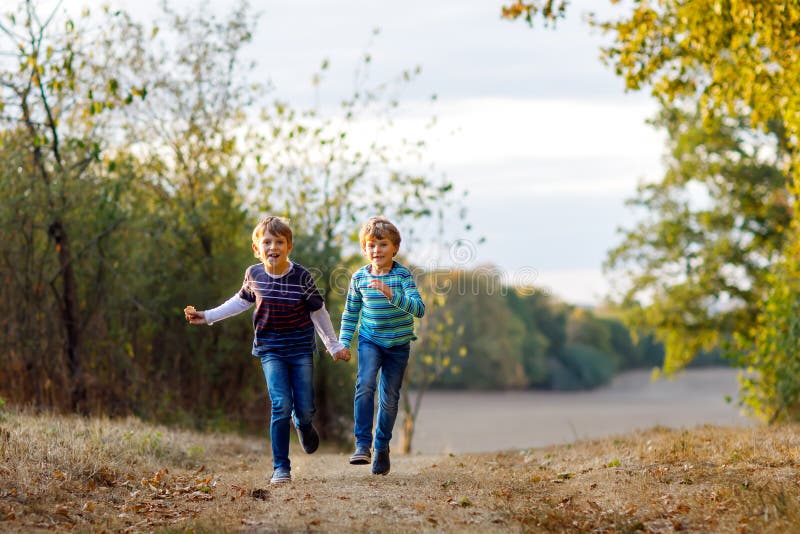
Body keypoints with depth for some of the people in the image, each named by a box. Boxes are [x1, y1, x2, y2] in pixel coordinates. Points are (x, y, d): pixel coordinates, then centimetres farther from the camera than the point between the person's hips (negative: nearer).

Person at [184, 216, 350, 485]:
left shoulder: (302, 276, -13)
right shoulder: (254, 275, -7)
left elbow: (318, 312, 0)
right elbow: (242, 301, 14)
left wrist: (334, 346, 7)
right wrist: (207, 316, 13)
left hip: (301, 348, 0)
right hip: (270, 349, 0)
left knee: (305, 409, 2)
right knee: (281, 406, -14)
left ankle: (304, 426, 42)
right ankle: (281, 468, -5)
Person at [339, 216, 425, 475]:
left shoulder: (403, 275, -11)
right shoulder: (359, 277, -2)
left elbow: (419, 309, -23)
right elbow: (350, 313, 11)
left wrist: (391, 294, -35)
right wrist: (343, 343, 6)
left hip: (398, 344, -1)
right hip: (370, 341, 1)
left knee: (389, 398, 6)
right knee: (365, 385, -23)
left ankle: (382, 447, 26)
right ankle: (362, 445, -21)